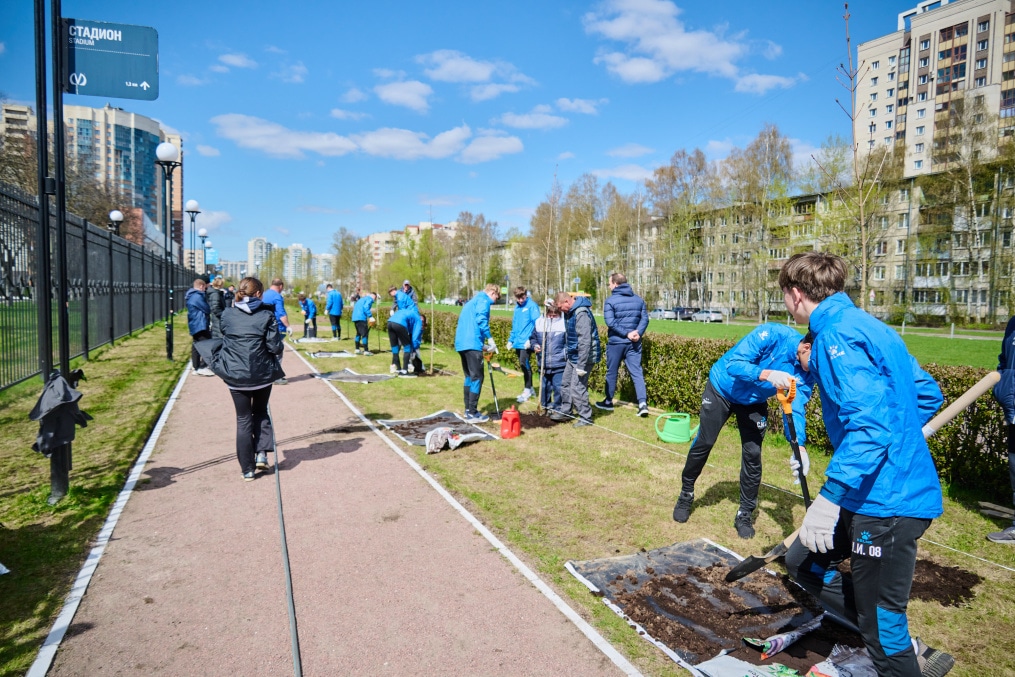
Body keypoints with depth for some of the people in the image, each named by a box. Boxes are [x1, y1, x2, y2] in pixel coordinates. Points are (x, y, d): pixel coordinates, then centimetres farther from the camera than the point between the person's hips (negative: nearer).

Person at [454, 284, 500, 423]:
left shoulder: (473, 301, 28)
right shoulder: (484, 300, -1)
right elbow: (481, 319, -18)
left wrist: (483, 345, 22)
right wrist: (490, 339, -14)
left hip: (461, 343, 10)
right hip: (472, 343, -9)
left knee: (469, 376, 17)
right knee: (477, 377, -5)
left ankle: (468, 409, 22)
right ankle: (472, 413, -4)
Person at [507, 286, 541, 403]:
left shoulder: (532, 305, -8)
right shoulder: (517, 307, 15)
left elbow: (536, 323, -14)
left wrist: (530, 339, -20)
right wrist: (511, 339, 16)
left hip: (526, 342, -8)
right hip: (518, 342, 8)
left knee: (524, 363, -11)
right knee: (524, 364, 13)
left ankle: (527, 390, 2)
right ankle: (529, 388, 25)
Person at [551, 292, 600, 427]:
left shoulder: (581, 314, -24)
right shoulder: (570, 312, 7)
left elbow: (585, 341, -28)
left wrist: (581, 365, -27)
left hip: (583, 357, -10)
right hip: (572, 356, 10)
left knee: (577, 388, -8)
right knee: (565, 383, 17)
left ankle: (585, 417, 7)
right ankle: (565, 412, 31)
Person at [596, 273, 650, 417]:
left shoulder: (611, 301, -8)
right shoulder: (638, 299, 9)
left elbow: (610, 322, -17)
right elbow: (645, 319, 1)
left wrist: (626, 333, -15)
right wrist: (638, 333, -9)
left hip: (616, 342, -3)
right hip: (634, 343, 4)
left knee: (612, 372, 11)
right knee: (637, 372, 2)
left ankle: (608, 402, 23)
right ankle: (643, 402, -11)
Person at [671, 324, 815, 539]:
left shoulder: (806, 373, -20)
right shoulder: (772, 334, -34)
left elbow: (796, 409, -25)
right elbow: (734, 364, -41)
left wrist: (800, 446, -41)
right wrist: (767, 374, -58)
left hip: (754, 403, 4)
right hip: (722, 389, -3)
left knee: (753, 454, -3)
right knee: (703, 444, 4)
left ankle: (745, 514, 14)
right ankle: (686, 495, 25)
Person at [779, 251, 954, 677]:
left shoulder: (837, 335, -18)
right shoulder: (869, 326, 12)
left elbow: (869, 423, -28)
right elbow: (927, 394, 19)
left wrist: (829, 498, -29)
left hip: (888, 502, -10)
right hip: (882, 492, 10)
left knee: (882, 627, 4)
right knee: (803, 562, 19)